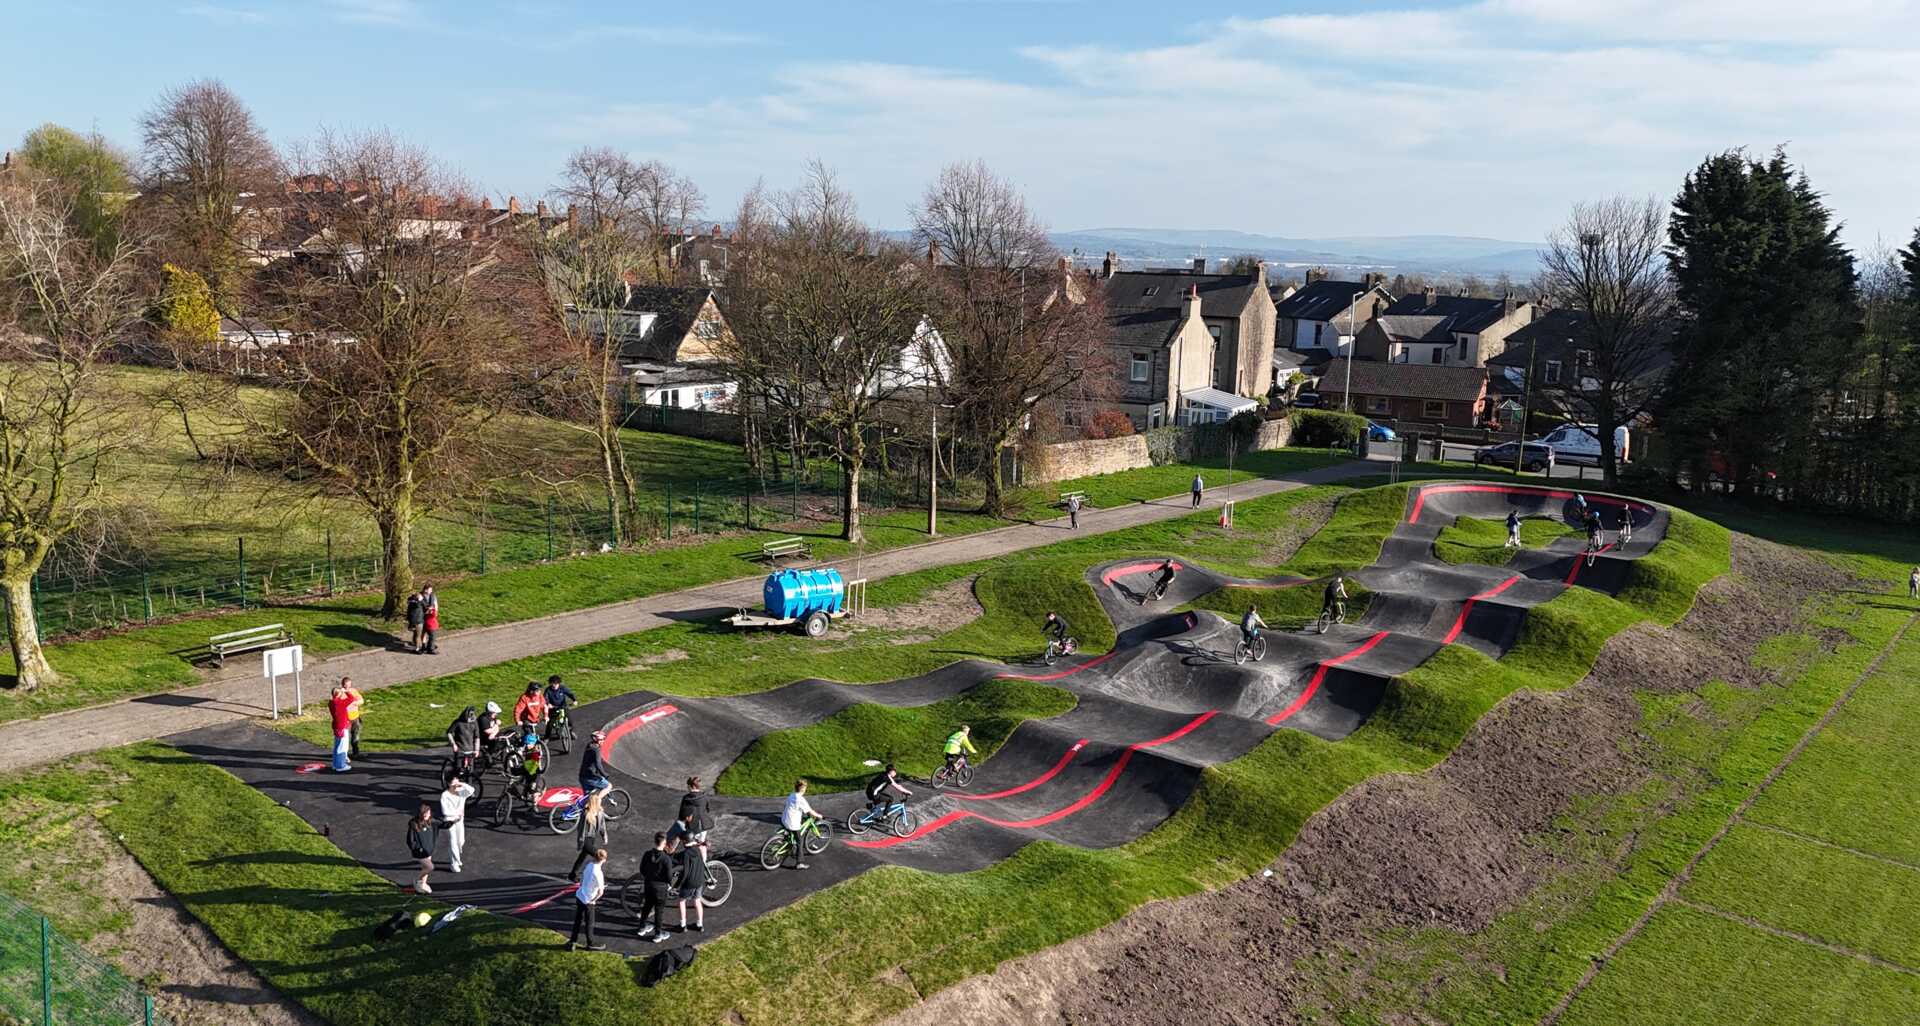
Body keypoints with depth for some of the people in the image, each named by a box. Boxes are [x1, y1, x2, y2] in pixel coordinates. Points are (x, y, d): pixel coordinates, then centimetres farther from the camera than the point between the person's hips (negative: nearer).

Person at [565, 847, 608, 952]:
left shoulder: (589, 865, -5)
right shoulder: (598, 872, -26)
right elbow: (601, 891, -24)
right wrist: (593, 900, -10)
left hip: (579, 895, 7)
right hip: (587, 901, -7)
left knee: (578, 920, 20)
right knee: (589, 923, 12)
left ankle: (572, 942, 30)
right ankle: (591, 945, 27)